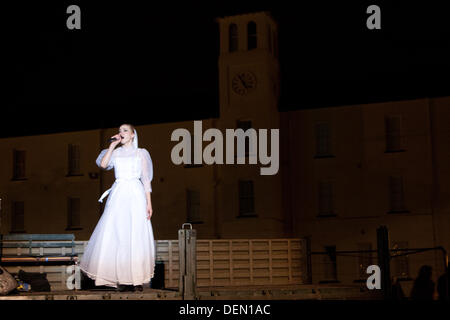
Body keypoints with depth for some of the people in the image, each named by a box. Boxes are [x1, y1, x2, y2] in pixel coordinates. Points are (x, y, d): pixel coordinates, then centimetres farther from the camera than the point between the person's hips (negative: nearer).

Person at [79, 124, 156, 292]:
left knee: (137, 236, -4)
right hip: (118, 196, 1)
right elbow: (103, 164, -6)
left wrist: (149, 203, 0)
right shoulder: (115, 153, 15)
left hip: (136, 196, -1)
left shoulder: (141, 153, 11)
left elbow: (146, 179, 7)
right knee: (118, 235, -5)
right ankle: (122, 279, 0)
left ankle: (137, 279, 1)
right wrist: (113, 145, 0)